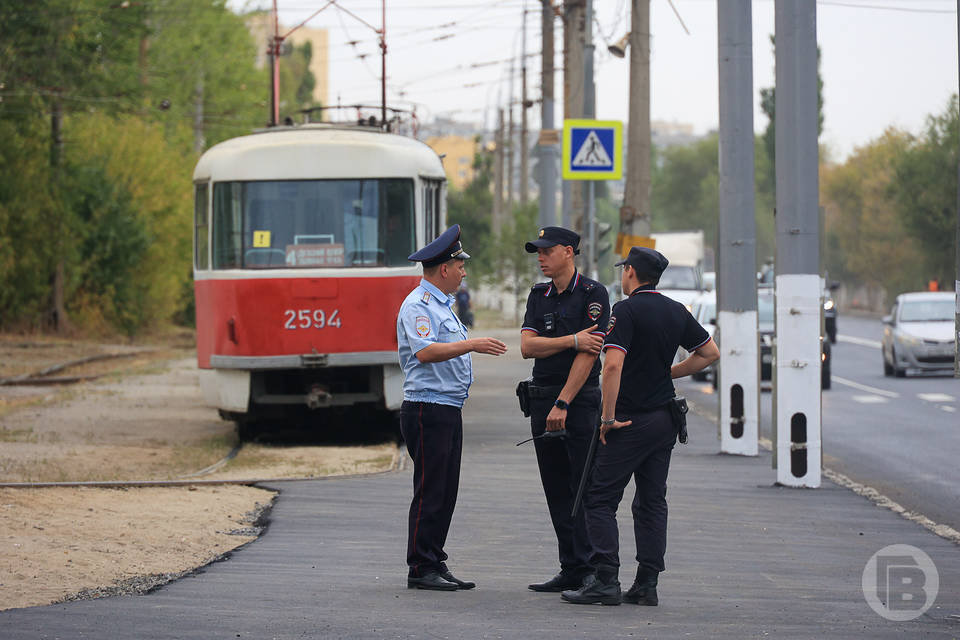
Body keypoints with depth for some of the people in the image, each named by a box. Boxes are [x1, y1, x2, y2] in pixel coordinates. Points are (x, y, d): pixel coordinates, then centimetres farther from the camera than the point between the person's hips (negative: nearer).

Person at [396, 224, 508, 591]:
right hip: (427, 409, -10)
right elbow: (425, 351, -26)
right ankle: (421, 568, -6)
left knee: (445, 492, 9)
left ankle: (435, 564, 13)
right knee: (430, 492, -9)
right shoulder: (417, 306, -12)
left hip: (448, 410, 10)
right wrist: (471, 345, -29)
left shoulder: (441, 305, 21)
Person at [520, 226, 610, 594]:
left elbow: (588, 354, -13)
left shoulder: (593, 294, -6)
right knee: (557, 491, 6)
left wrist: (563, 404, -17)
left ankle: (594, 570, -7)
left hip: (581, 399, -6)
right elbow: (528, 346, 0)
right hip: (542, 397, 6)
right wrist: (573, 340, -13)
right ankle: (571, 570, 10)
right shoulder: (539, 296, 14)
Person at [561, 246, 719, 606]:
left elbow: (613, 365, -23)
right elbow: (710, 353, 17)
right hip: (665, 420, 7)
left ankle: (606, 580, -10)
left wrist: (608, 416, -17)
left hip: (630, 422, -7)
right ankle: (647, 585, 7)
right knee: (652, 501, 10)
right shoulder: (677, 312, 9)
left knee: (600, 499, -2)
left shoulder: (626, 311, -13)